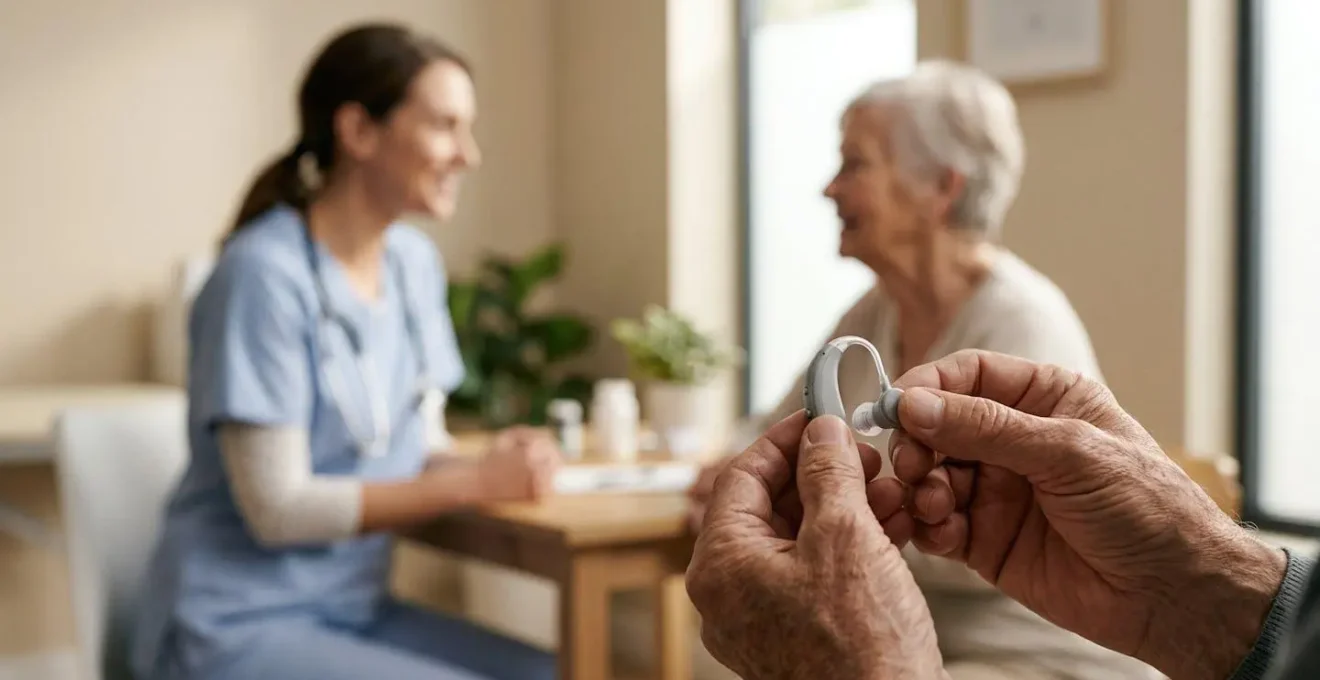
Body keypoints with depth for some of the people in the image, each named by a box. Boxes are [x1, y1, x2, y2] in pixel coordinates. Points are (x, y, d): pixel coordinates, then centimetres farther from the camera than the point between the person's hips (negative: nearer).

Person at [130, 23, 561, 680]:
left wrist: (494, 463, -11)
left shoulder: (413, 263, 4)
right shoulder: (264, 273, -18)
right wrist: (474, 482, -18)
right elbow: (278, 507, -20)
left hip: (356, 609, 7)